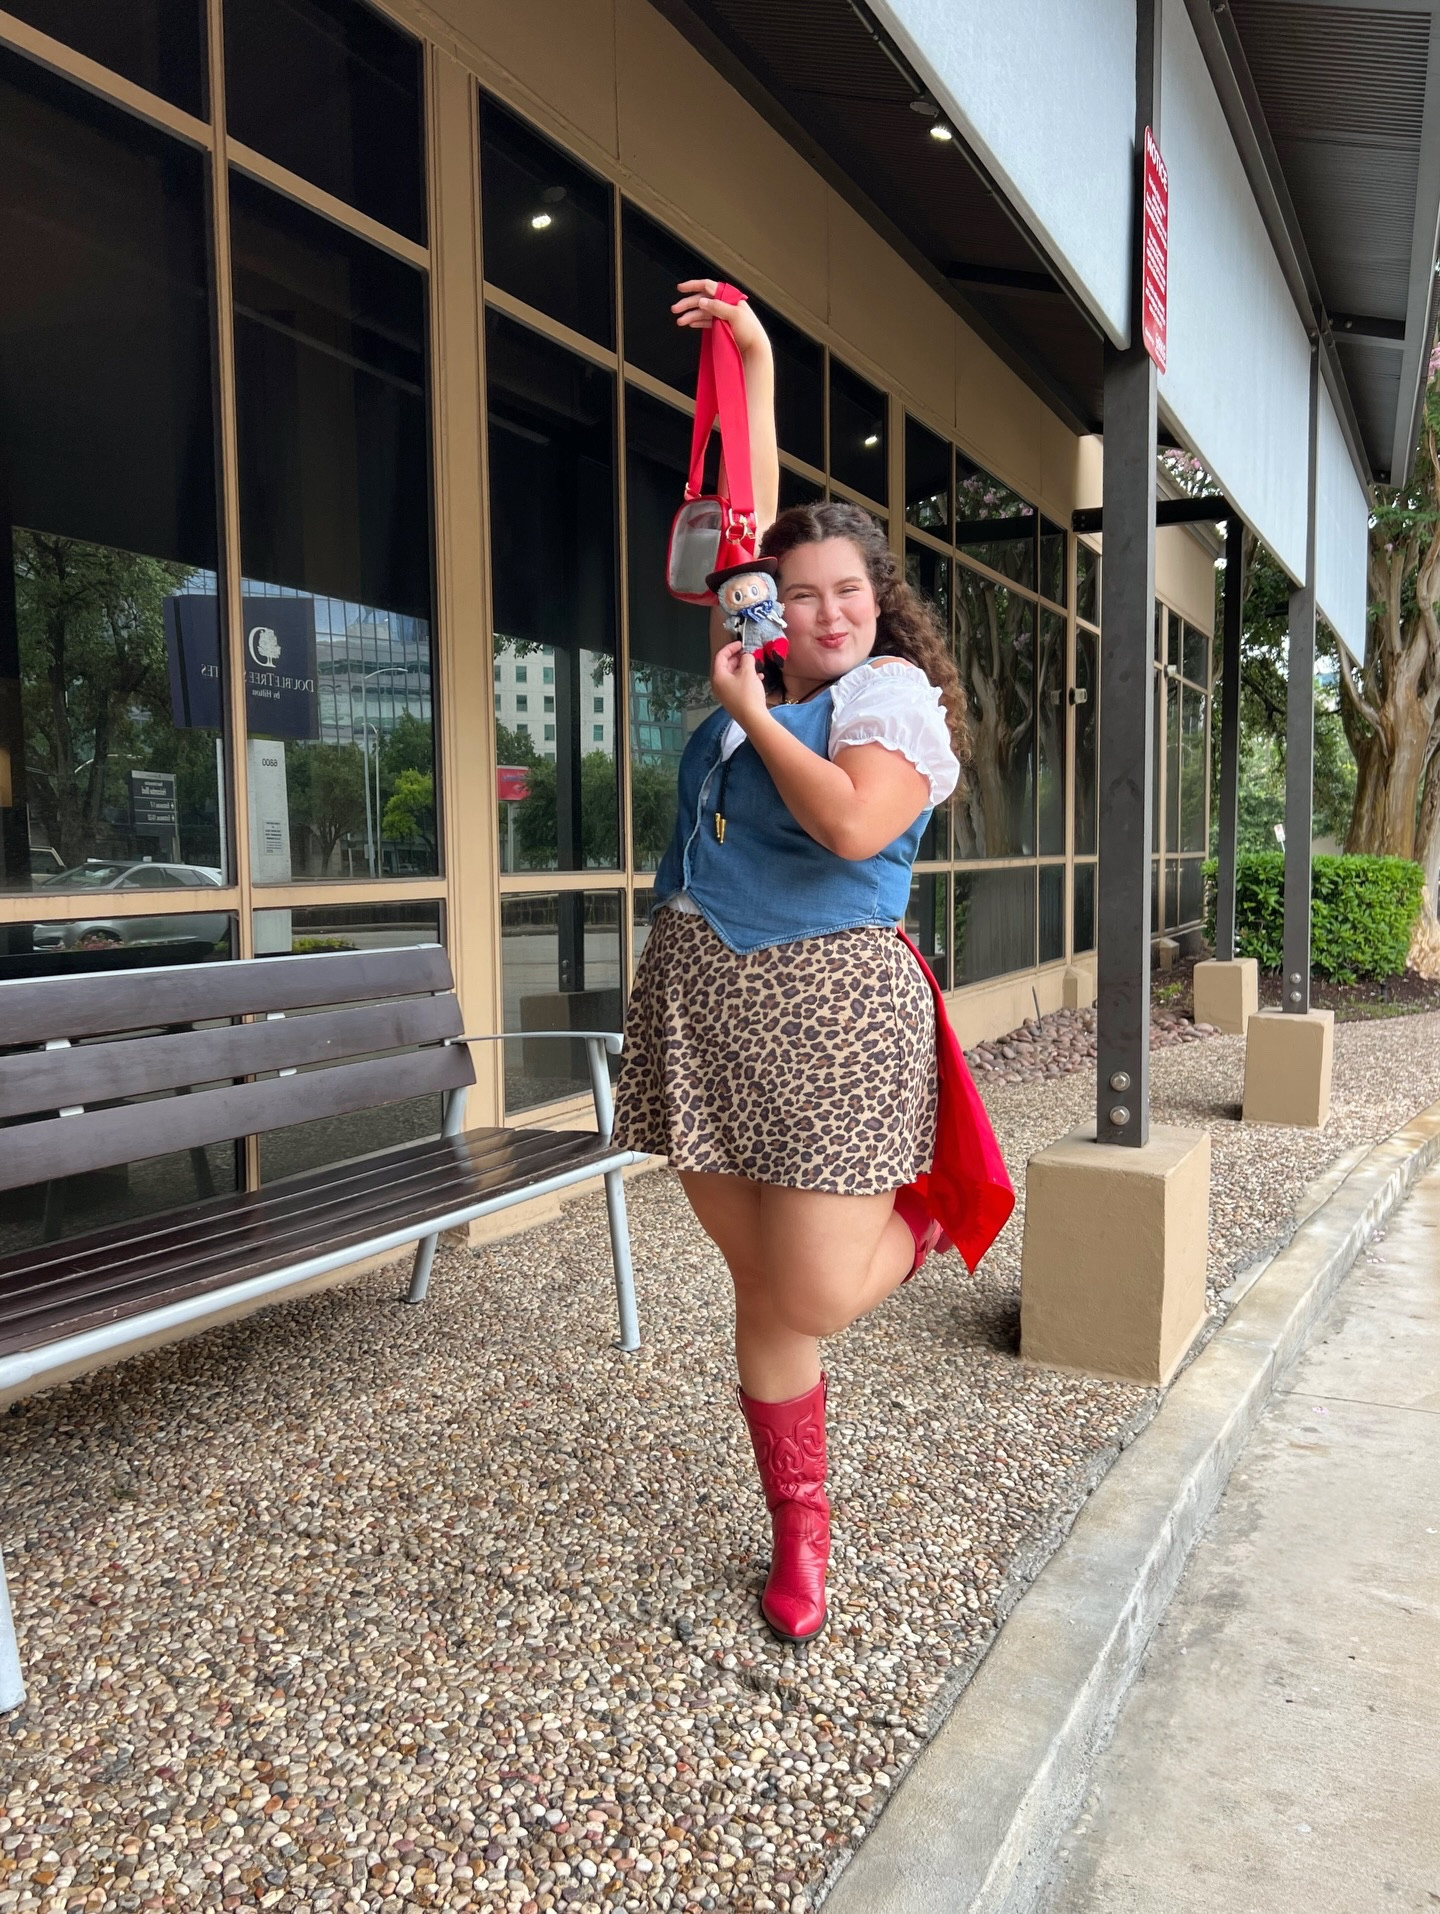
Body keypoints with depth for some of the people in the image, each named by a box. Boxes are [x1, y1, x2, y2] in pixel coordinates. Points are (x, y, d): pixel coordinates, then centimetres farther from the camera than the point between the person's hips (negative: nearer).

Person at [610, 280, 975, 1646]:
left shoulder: (892, 693, -3)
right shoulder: (770, 673, 15)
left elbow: (854, 826, -21)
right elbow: (753, 522, 22)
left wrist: (749, 713, -10)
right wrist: (755, 362, 20)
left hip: (824, 1006, -6)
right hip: (699, 998, 6)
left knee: (811, 1295, -6)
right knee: (760, 1284, 10)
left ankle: (920, 1222, 29)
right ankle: (798, 1526, 28)